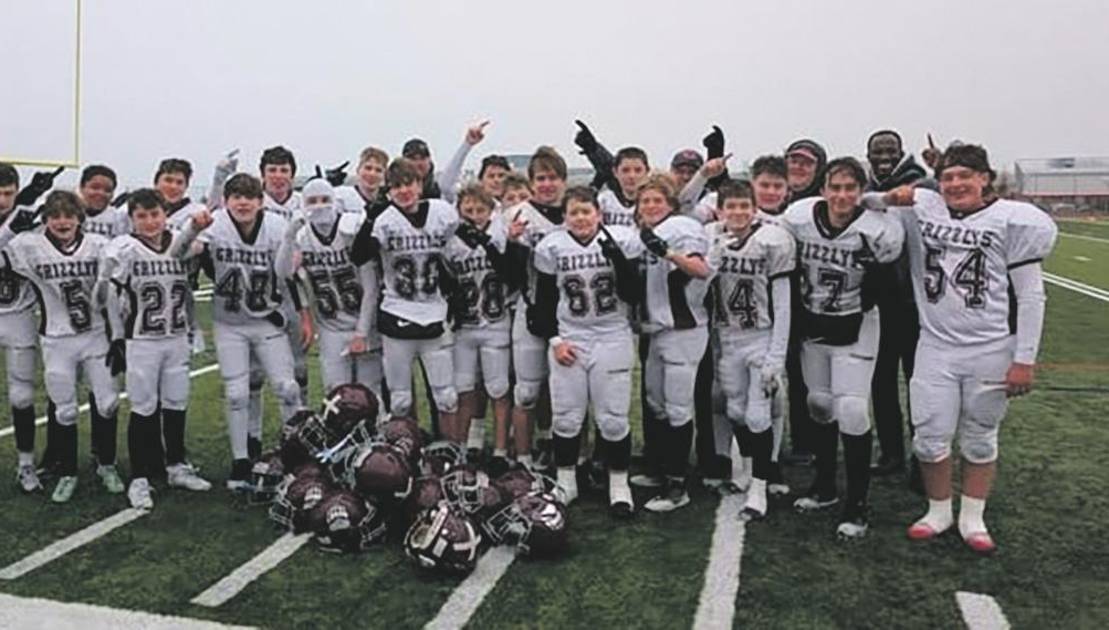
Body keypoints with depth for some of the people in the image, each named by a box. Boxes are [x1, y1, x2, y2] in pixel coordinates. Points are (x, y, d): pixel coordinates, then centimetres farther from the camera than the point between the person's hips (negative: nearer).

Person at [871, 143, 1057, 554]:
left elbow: (1031, 296, -5)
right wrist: (890, 198, -9)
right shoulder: (921, 209, 3)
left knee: (980, 439, 11)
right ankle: (939, 511, 26)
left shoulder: (1011, 220, -5)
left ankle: (972, 519, 27)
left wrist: (1024, 359, -8)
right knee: (930, 437, 5)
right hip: (936, 346, 2)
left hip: (991, 350, -2)